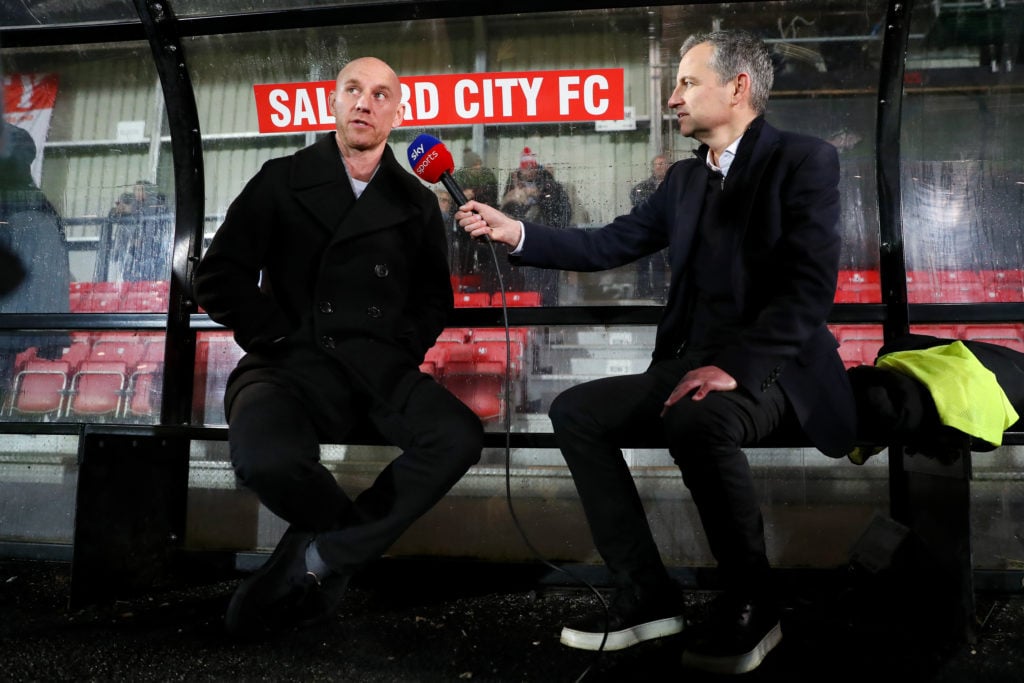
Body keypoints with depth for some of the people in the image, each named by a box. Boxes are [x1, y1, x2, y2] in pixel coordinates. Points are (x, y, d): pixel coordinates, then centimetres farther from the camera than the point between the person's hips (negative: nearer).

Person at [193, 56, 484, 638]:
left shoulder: (415, 201, 17)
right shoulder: (282, 181, 10)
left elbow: (435, 298, 20)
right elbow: (221, 278, 6)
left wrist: (403, 352, 2)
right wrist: (281, 339, -4)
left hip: (382, 372, 2)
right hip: (295, 366, -2)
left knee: (460, 438, -28)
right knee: (267, 459, -35)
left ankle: (317, 559, -15)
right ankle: (359, 535, 0)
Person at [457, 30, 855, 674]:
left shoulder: (805, 160, -5)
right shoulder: (684, 178, 17)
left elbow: (811, 287, -16)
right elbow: (606, 246, 14)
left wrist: (735, 366, -25)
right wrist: (517, 232, 3)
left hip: (774, 367, -7)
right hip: (695, 366, 7)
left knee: (695, 421, -36)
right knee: (576, 410, -7)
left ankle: (752, 604, -12)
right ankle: (647, 594, -3)